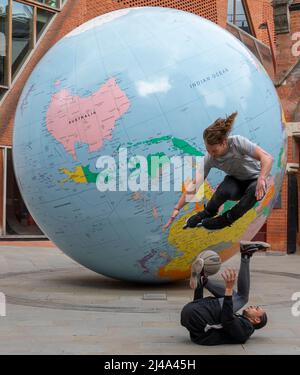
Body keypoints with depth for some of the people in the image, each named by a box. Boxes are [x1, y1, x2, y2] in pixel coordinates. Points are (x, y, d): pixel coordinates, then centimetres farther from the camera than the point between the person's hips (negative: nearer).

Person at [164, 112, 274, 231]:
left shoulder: (237, 142, -30)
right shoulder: (209, 158, -20)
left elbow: (268, 158, -33)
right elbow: (194, 185, -19)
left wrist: (261, 179, -49)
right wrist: (177, 208, -23)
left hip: (254, 180, -1)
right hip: (235, 181, 2)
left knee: (255, 191, -39)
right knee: (224, 190, -35)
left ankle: (227, 218, -16)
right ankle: (207, 213, -4)